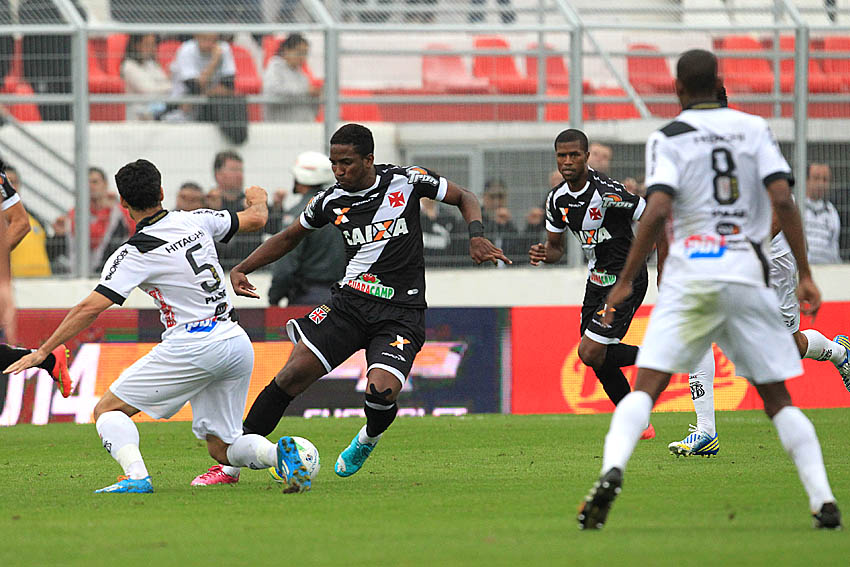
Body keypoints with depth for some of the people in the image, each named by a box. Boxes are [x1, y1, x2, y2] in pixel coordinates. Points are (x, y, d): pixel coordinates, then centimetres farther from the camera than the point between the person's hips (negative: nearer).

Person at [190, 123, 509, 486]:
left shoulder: (406, 181, -6)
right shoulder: (331, 201, 3)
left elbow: (464, 198, 8)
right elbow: (289, 237, 20)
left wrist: (476, 236, -11)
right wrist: (242, 269, 10)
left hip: (401, 315, -3)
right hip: (350, 302, 3)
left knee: (380, 393, -25)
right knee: (293, 375, -14)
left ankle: (369, 439, 12)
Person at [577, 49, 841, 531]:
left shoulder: (668, 139, 3)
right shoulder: (755, 129, 9)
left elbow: (658, 211, -11)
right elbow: (783, 199, -3)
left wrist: (625, 282, -6)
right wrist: (805, 274, 0)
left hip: (690, 273, -2)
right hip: (748, 271, 2)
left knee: (647, 386, -5)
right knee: (777, 397, 11)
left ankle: (613, 469, -31)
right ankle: (823, 499, 1)